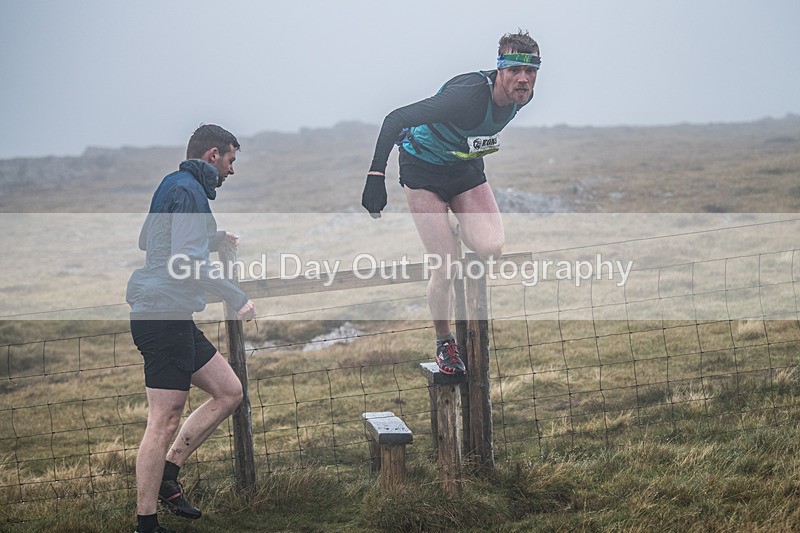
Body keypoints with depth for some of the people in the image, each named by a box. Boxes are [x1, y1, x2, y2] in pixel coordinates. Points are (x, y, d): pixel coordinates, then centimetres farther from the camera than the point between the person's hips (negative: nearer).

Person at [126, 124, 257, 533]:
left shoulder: (172, 187, 20)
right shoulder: (187, 190, -12)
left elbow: (146, 241, 35)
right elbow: (187, 258, -23)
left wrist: (215, 239, 36)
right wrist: (236, 298, -18)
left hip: (174, 319, 11)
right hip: (164, 314, -11)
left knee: (228, 392, 13)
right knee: (165, 421, -8)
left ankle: (166, 475, 13)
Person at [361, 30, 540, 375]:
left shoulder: (522, 96, -13)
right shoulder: (468, 94, -35)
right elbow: (396, 120, -34)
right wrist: (376, 176, -40)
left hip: (465, 167, 5)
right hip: (423, 170, -5)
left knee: (493, 249, -20)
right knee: (446, 268, -12)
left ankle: (463, 233, 15)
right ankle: (444, 343, 11)